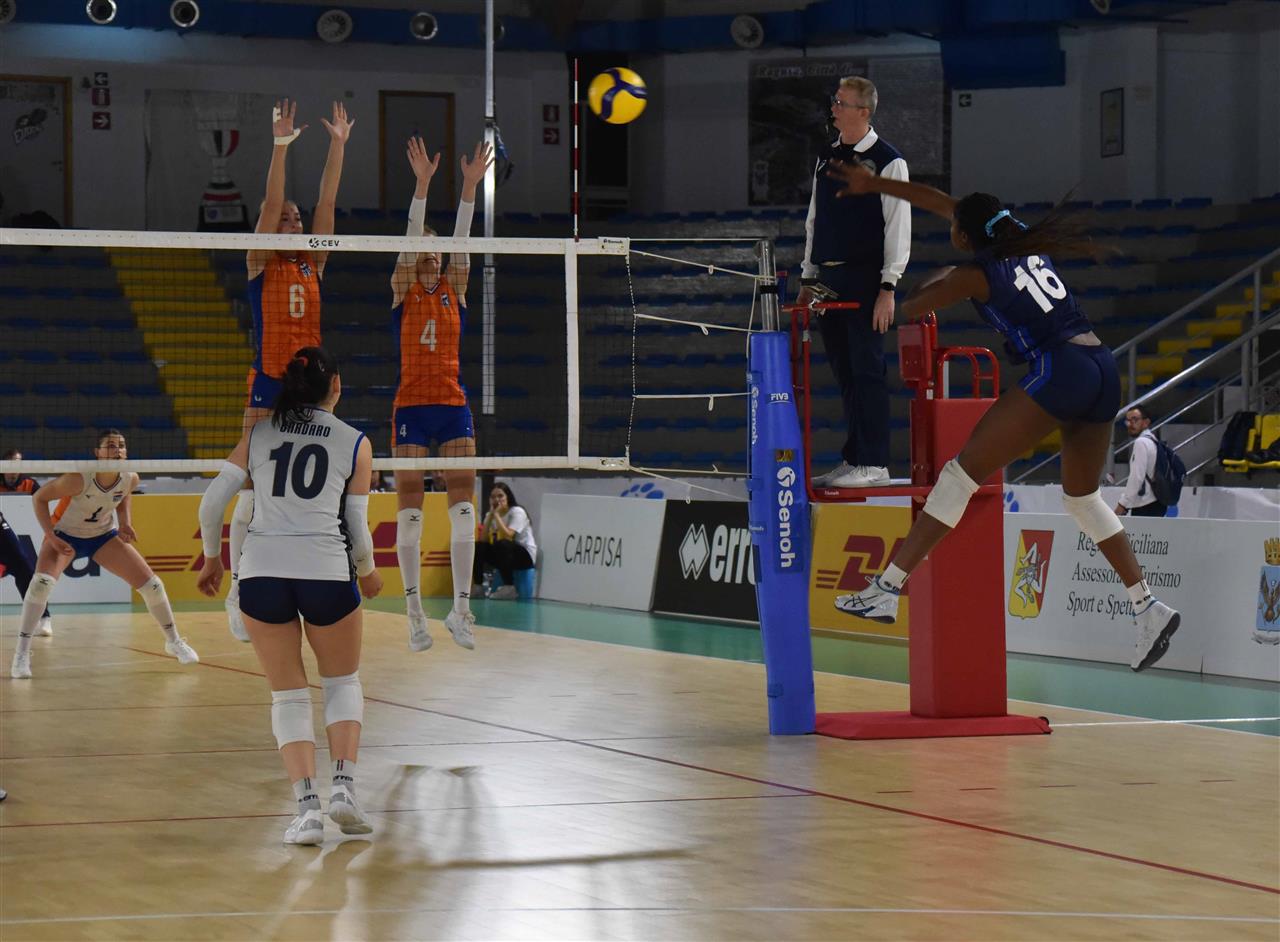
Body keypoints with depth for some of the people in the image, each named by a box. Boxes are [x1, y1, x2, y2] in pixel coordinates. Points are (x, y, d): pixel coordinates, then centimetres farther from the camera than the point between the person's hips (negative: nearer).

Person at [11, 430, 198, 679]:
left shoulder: (130, 479, -19)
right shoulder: (79, 478, -34)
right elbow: (39, 497, -20)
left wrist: (125, 524, -11)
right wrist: (50, 536, -27)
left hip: (104, 537, 4)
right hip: (65, 536, -4)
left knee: (152, 585, 0)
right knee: (42, 582, -32)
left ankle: (173, 641, 25)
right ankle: (22, 654, -23)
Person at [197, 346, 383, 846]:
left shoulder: (258, 434, 12)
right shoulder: (356, 443, 8)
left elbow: (211, 503, 7)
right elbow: (357, 527, 8)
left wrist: (212, 557, 23)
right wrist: (367, 572, 28)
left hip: (261, 569, 1)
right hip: (326, 570, -1)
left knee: (288, 695, 11)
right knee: (343, 682, 20)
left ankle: (307, 805, -3)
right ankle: (343, 784, 2)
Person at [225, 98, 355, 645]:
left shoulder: (314, 266, 12)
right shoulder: (260, 265, 2)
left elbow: (327, 203, 7)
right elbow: (270, 203, -9)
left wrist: (338, 146, 2)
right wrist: (281, 144, -16)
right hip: (267, 385, -5)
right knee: (252, 492, -7)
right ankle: (239, 591, -3)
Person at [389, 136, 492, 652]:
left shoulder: (454, 290, 11)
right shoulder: (403, 292, 4)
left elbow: (459, 240, 0)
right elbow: (411, 238, -8)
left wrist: (470, 185, -11)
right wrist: (422, 183, -20)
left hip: (453, 406, 3)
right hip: (411, 406, -3)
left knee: (463, 504, -5)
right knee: (410, 508, -4)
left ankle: (461, 605, -4)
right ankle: (414, 609, 0)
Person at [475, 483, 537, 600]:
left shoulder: (517, 512, -13)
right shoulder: (490, 514, 5)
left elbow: (508, 535, -28)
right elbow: (483, 540, -9)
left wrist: (496, 514, -23)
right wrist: (490, 515, -12)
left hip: (526, 556, -6)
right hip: (503, 555, 6)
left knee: (502, 544, -35)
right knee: (478, 547, -16)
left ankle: (509, 587, -28)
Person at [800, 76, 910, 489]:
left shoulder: (887, 161, -5)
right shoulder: (827, 158, 14)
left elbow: (898, 227, -8)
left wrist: (888, 288, -13)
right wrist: (808, 278, 16)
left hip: (865, 280, -6)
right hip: (828, 280, 7)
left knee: (867, 370, -6)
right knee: (844, 373, 8)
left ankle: (873, 463, -4)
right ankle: (853, 459, 13)